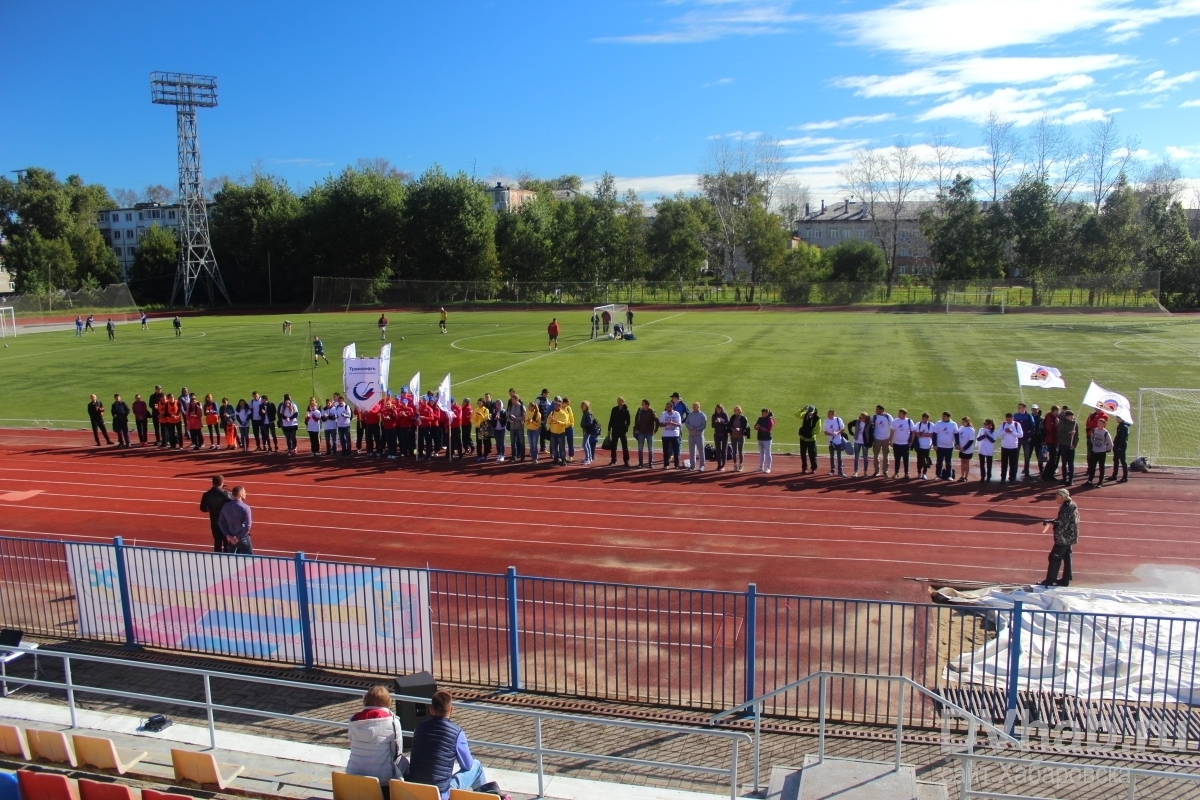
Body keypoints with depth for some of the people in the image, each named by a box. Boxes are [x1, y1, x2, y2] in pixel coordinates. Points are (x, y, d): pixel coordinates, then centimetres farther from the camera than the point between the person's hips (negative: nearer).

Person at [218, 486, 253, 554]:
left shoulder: (225, 506, -1)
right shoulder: (245, 508, -16)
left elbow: (221, 522, 2)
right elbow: (247, 526, -21)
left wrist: (228, 536, -1)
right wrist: (238, 537, -11)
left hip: (230, 538, 5)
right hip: (243, 538, -5)